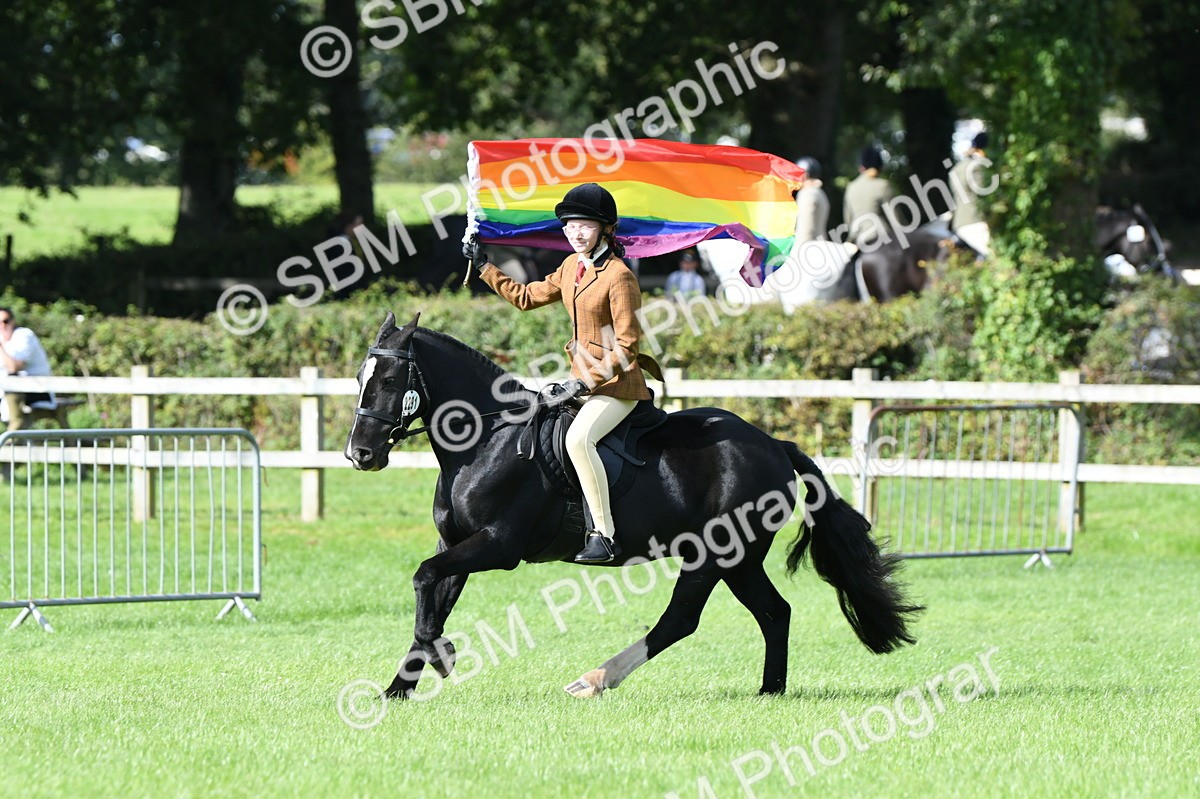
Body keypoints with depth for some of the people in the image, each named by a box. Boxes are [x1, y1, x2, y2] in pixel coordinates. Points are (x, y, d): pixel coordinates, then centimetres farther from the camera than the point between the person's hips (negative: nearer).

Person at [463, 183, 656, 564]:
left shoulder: (619, 277, -16)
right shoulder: (572, 267, 10)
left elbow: (626, 348, -18)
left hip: (617, 384, -10)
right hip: (584, 380, 10)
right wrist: (484, 266, 22)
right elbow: (526, 297, 24)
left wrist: (581, 385, -21)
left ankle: (605, 536, -32)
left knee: (578, 436, -34)